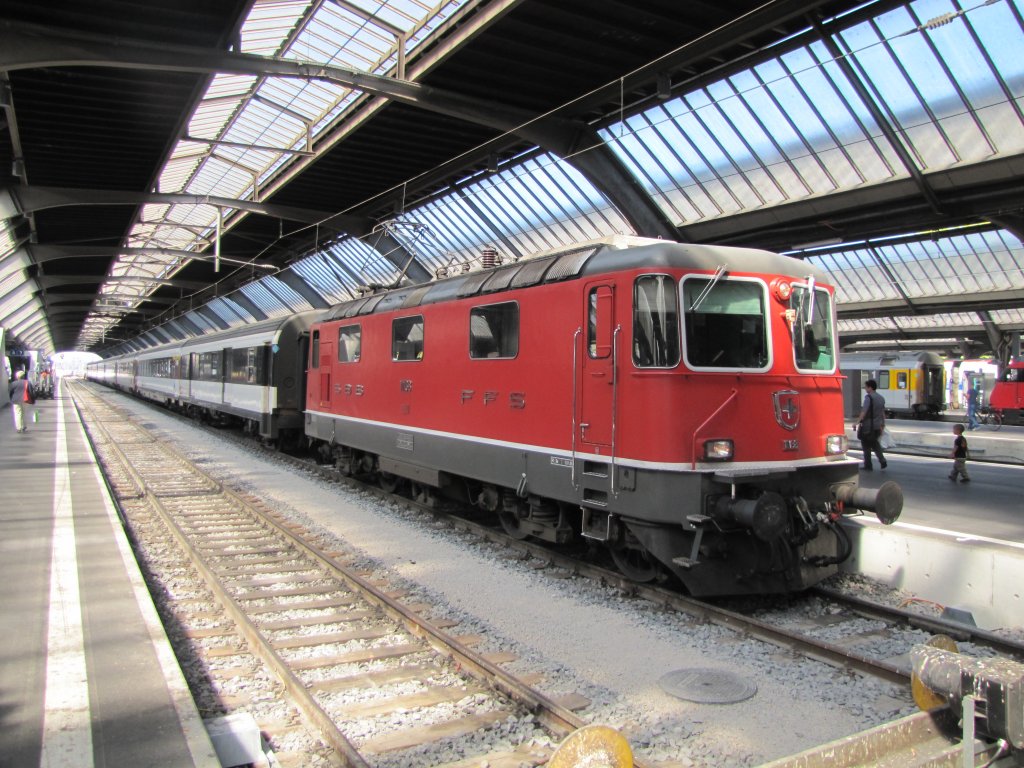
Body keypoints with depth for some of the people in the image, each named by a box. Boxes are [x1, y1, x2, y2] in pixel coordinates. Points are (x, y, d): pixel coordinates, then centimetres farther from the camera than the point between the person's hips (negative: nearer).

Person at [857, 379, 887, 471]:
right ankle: (882, 461, 9)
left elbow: (864, 411, -23)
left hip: (868, 426, -7)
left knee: (866, 446, 3)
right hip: (877, 426, 7)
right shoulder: (881, 398, 11)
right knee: (875, 443, 22)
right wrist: (883, 424, 23)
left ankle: (868, 466, 7)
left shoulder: (868, 397, -14)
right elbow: (883, 413, 16)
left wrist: (858, 422, -23)